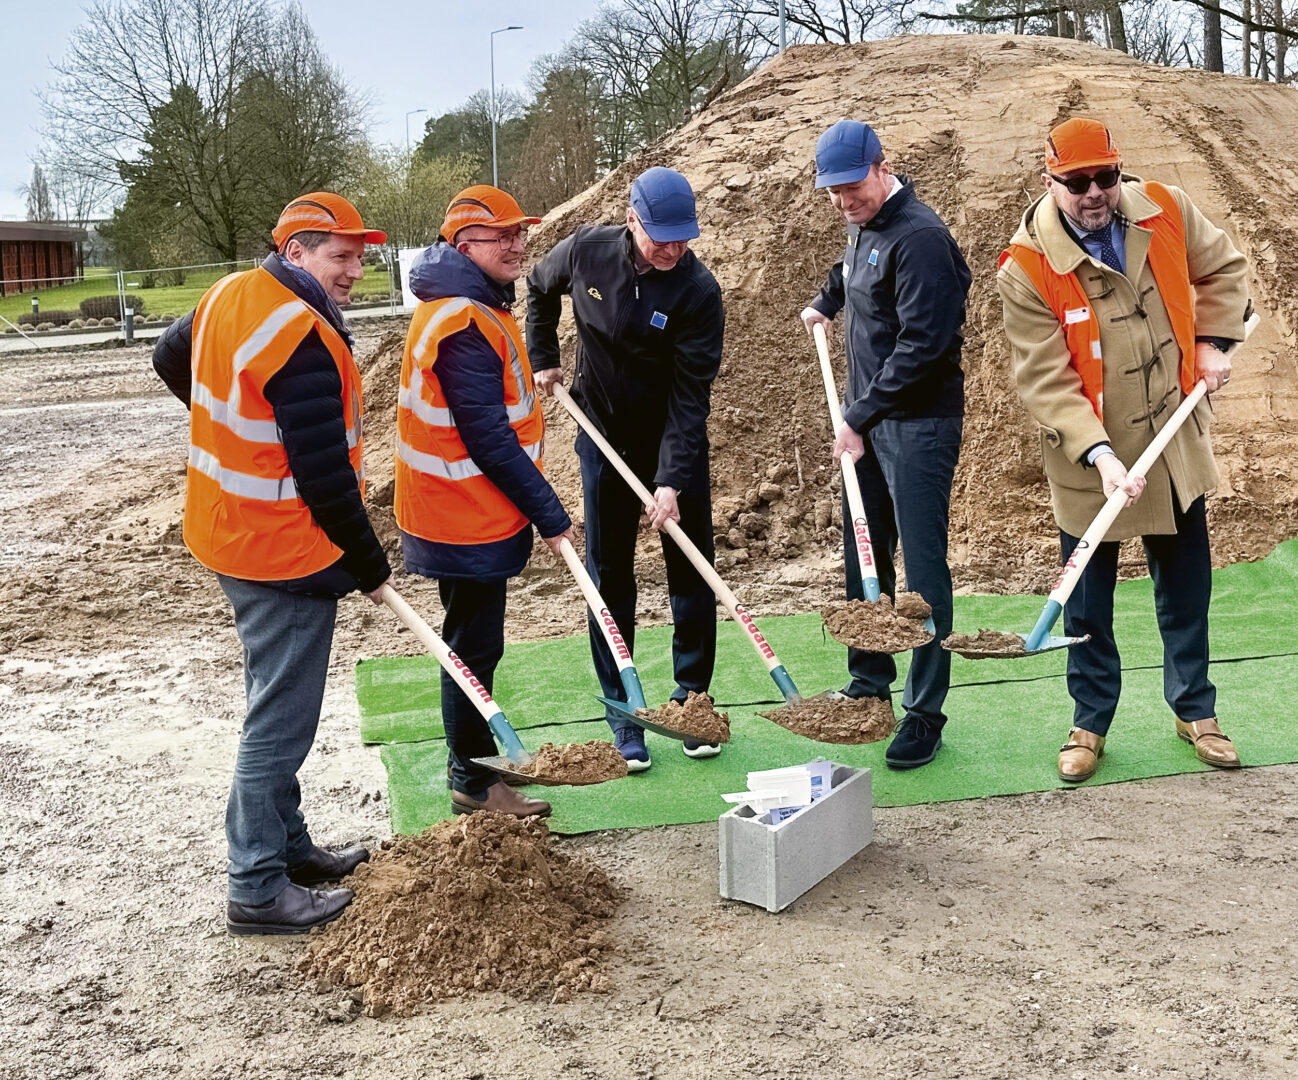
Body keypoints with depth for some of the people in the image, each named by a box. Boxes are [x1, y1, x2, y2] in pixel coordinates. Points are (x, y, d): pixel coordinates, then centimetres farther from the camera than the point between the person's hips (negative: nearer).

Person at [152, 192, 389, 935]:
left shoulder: (230, 296, 6)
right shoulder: (302, 340, -23)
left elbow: (171, 358, 26)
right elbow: (324, 479, -23)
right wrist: (371, 568, -11)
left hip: (233, 535, 10)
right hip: (287, 556, -10)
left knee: (278, 708, 20)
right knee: (281, 722, 0)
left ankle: (288, 846, 34)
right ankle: (259, 890, 11)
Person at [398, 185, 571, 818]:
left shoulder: (474, 308, 11)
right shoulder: (464, 324, -23)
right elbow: (489, 439, -25)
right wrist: (550, 516, -20)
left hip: (469, 514, 11)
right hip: (466, 521, -11)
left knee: (474, 641, 20)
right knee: (475, 647, 2)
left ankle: (476, 761, 36)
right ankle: (474, 784, 16)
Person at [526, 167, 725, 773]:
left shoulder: (698, 291, -20)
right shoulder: (586, 252, -12)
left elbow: (690, 396, -22)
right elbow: (539, 290, 13)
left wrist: (672, 481, -28)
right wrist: (541, 358, 6)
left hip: (676, 443, -1)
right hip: (604, 436, 2)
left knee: (691, 568, 3)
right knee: (608, 573, 3)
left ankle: (692, 697, 19)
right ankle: (622, 713, 12)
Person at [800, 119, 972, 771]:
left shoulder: (919, 237, -18)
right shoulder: (861, 226, 12)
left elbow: (920, 343, -24)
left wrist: (862, 416, -24)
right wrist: (826, 302, 43)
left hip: (919, 424, -9)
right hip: (868, 418, 9)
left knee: (921, 565, -7)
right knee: (863, 553, 15)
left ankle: (925, 712, 0)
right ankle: (869, 682, 30)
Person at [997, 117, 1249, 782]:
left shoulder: (1165, 210, -6)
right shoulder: (1026, 268, -19)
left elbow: (1222, 269, 14)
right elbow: (1045, 380, -21)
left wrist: (1211, 342, 1)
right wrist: (1099, 454, -30)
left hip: (1175, 446, 4)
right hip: (1089, 464, -4)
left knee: (1186, 586, 16)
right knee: (1089, 601, 9)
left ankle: (1195, 711, 34)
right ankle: (1090, 724, 26)